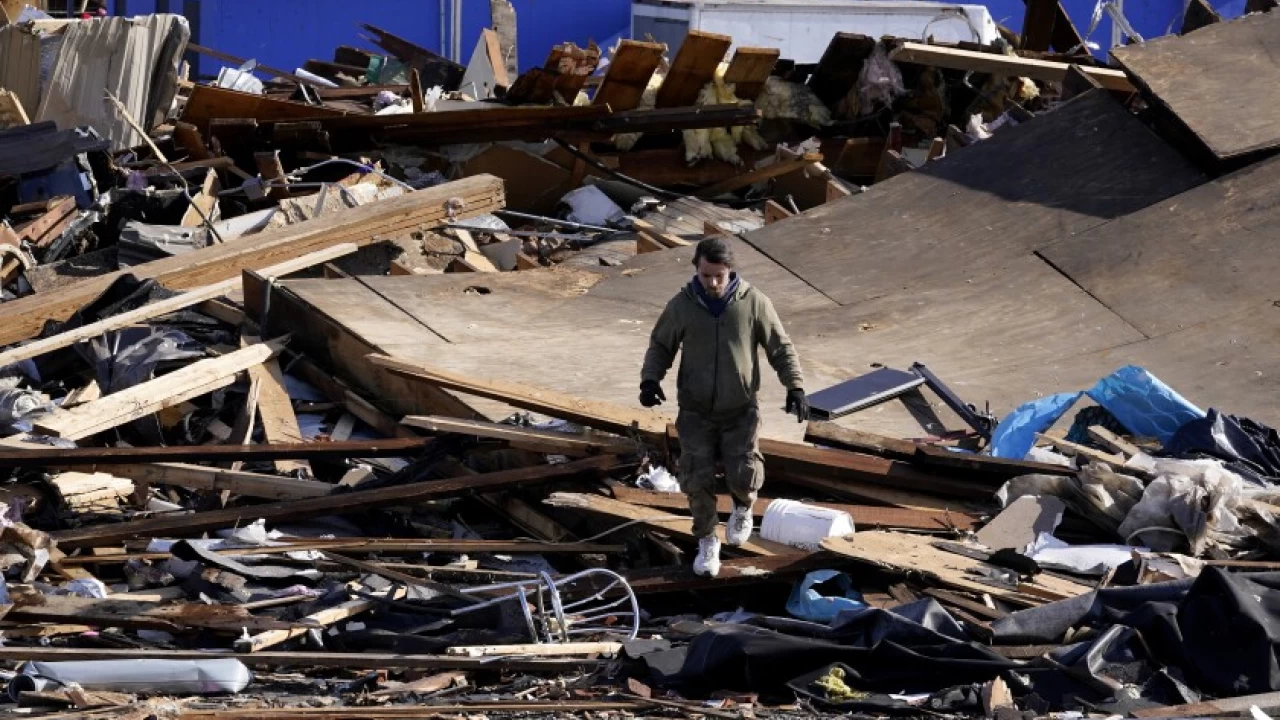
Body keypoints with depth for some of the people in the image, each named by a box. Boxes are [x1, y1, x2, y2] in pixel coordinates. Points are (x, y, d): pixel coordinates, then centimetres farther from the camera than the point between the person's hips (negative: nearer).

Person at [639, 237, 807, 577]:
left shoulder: (753, 303, -8)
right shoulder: (682, 306, -5)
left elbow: (780, 347, 0)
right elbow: (660, 345, 8)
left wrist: (795, 386, -11)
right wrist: (650, 379, -10)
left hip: (740, 411, -1)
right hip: (696, 411, 1)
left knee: (744, 477, -11)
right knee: (697, 480, -4)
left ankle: (743, 507, 25)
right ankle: (707, 542, 18)